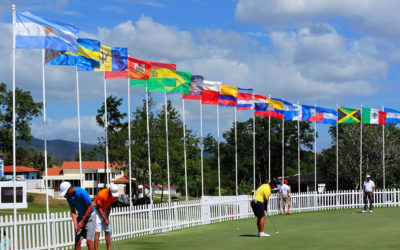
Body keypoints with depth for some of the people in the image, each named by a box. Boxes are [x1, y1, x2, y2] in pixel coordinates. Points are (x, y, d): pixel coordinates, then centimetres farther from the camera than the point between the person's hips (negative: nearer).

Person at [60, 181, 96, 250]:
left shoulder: (82, 192, -27)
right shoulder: (69, 196, -8)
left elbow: (90, 208, -22)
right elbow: (73, 211, -2)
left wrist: (82, 222, -18)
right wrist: (75, 223, -16)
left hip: (90, 216, -6)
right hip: (80, 216, 6)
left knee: (89, 240, -14)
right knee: (77, 240, -4)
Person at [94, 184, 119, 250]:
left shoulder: (114, 195, -10)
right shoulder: (101, 194, -29)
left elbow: (110, 206, 1)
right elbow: (99, 208, -21)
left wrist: (107, 217, -5)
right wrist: (105, 219, -18)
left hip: (105, 211, 6)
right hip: (97, 211, -6)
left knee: (107, 232, 5)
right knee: (97, 232, -13)